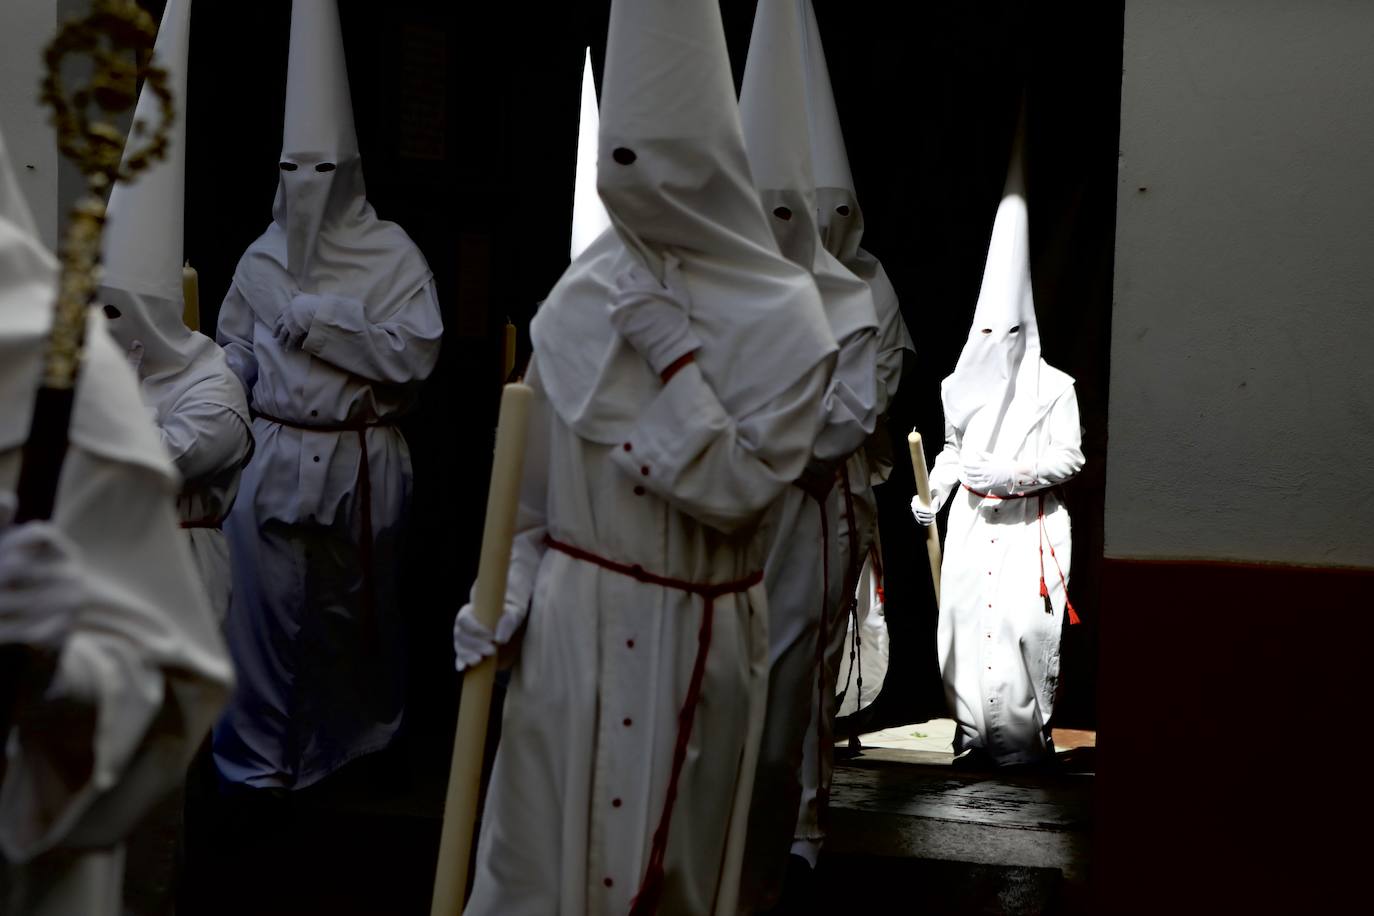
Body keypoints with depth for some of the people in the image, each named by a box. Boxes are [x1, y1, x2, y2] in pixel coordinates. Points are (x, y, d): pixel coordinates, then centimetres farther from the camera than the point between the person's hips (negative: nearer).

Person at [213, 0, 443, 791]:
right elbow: (235, 356, 10)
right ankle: (262, 754, 13)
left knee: (358, 608, 14)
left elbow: (415, 354, -15)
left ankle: (364, 739, 35)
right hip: (273, 453, 2)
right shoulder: (261, 259, 5)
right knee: (265, 607, -2)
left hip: (362, 459, -2)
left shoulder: (392, 253, -5)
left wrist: (317, 321, -17)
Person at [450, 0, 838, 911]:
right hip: (569, 625, 2)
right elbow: (531, 474, 7)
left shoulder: (780, 317, -9)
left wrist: (677, 361, -18)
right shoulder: (581, 297, 0)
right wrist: (503, 589, -2)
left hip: (693, 638, -2)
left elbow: (737, 491, -15)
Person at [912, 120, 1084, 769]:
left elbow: (1070, 457, -4)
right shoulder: (963, 386, 15)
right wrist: (930, 497, 7)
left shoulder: (1054, 388, -1)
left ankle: (1024, 740, -4)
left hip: (1027, 525, -4)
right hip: (971, 522, 4)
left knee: (1022, 624, -11)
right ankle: (974, 736, 3)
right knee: (966, 618, -4)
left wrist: (1008, 474, -14)